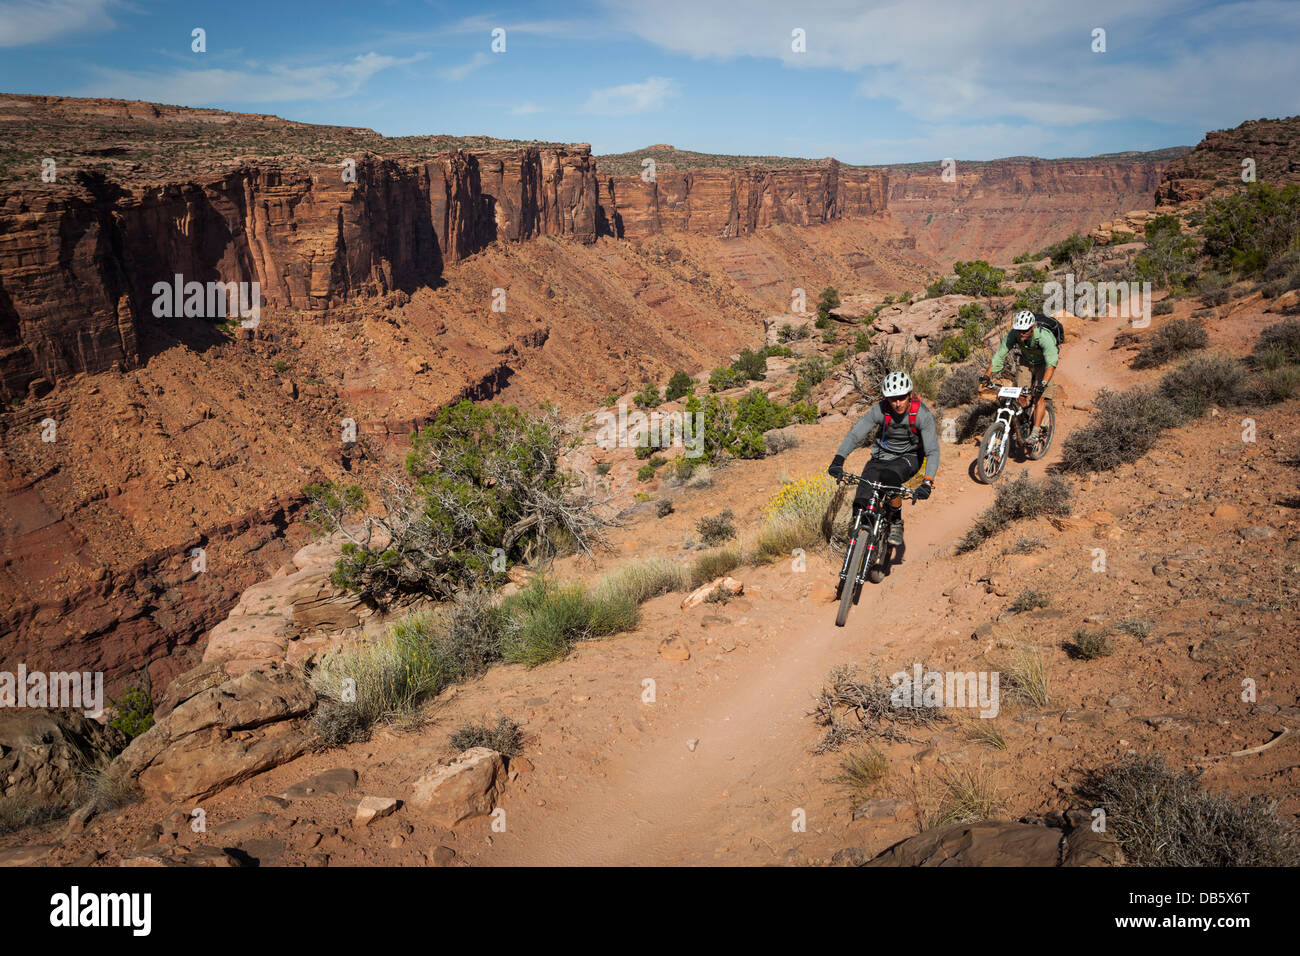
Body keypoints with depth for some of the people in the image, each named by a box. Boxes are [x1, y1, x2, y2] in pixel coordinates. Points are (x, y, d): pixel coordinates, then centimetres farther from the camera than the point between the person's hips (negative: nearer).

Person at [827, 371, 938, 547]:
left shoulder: (922, 415, -23)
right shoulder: (880, 410, -21)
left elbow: (933, 451, -26)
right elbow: (854, 435, -23)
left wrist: (927, 482, -40)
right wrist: (838, 461, -39)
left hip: (908, 458, -2)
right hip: (881, 457, 2)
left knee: (890, 477, -37)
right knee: (861, 503, -17)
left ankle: (896, 523, -14)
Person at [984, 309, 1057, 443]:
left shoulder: (1044, 336, -38)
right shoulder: (1013, 335, -28)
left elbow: (1051, 362, -46)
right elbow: (999, 355, -24)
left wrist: (1044, 383, -60)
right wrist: (988, 375, -36)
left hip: (1043, 364, -4)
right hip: (1026, 362, 4)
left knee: (1039, 398, -16)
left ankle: (1035, 432, -11)